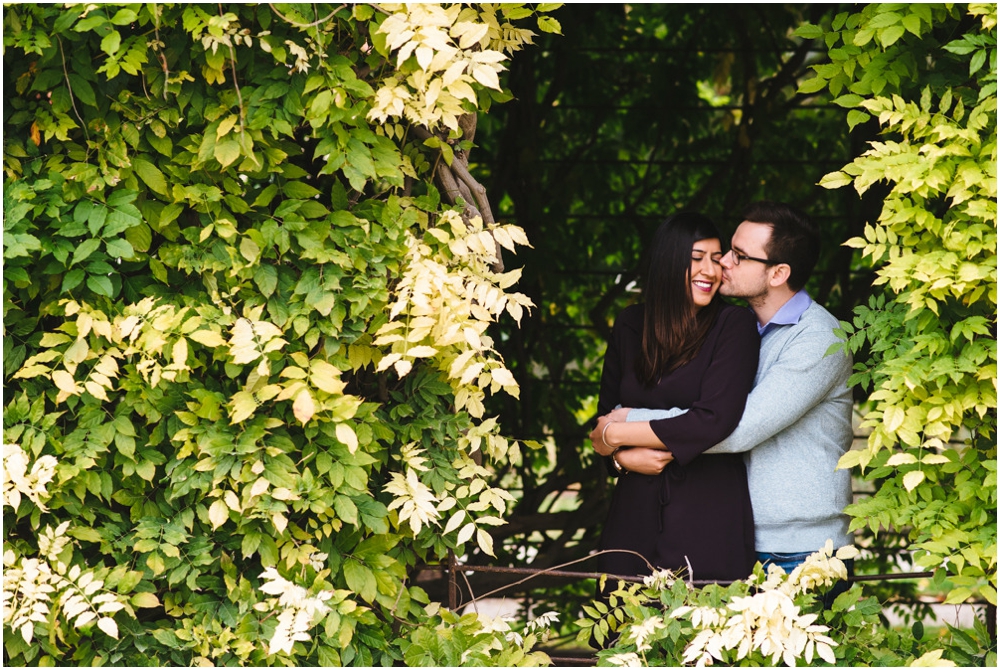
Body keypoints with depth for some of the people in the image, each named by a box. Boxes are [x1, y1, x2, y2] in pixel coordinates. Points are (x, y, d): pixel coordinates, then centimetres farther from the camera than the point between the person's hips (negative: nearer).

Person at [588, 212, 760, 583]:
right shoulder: (630, 325, 10)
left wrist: (619, 433, -9)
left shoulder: (733, 326, -4)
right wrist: (623, 457, -8)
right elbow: (605, 413, 15)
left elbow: (715, 419, -16)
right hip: (635, 513, 4)